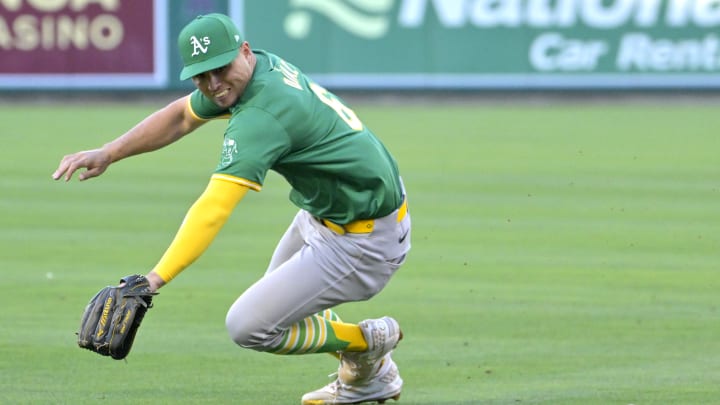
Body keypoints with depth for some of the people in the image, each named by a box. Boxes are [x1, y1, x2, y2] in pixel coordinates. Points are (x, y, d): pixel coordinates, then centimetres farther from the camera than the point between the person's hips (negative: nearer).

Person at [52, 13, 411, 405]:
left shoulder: (261, 116, -30)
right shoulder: (264, 67, -2)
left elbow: (212, 210, -39)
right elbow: (180, 117, 13)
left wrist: (153, 279, -45)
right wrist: (108, 154, 3)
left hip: (364, 242, -10)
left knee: (247, 326, -10)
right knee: (279, 297, 28)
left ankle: (369, 342, 8)